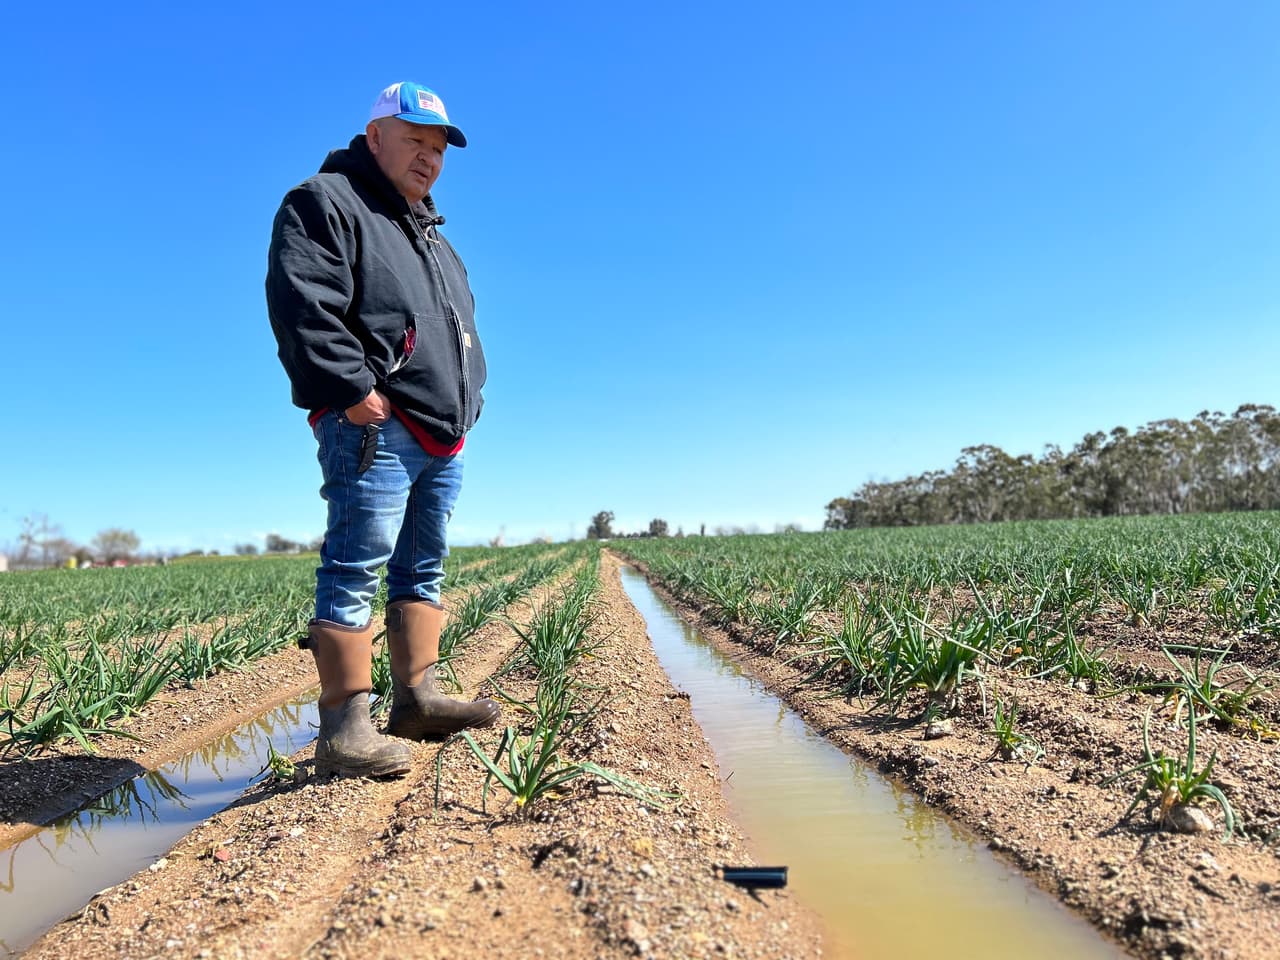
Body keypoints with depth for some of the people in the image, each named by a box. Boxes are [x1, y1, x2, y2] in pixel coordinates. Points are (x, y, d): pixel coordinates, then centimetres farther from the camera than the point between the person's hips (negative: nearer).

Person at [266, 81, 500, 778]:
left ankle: (417, 700, 18)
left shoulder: (430, 234, 28)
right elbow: (302, 306, -15)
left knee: (423, 569, 10)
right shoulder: (324, 204, 0)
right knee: (354, 570, -10)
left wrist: (466, 401, 18)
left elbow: (461, 324, 31)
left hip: (442, 436, 10)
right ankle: (344, 729, -6)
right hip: (373, 428, -9)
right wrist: (354, 391, -22)